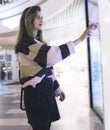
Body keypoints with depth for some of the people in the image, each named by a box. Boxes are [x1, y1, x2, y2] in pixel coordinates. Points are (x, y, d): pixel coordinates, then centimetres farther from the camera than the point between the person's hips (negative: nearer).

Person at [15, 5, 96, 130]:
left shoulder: (37, 42, 18)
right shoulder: (25, 43, -12)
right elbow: (52, 54, -26)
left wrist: (57, 88, 16)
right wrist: (79, 39, -26)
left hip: (45, 90, 9)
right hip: (36, 92, -9)